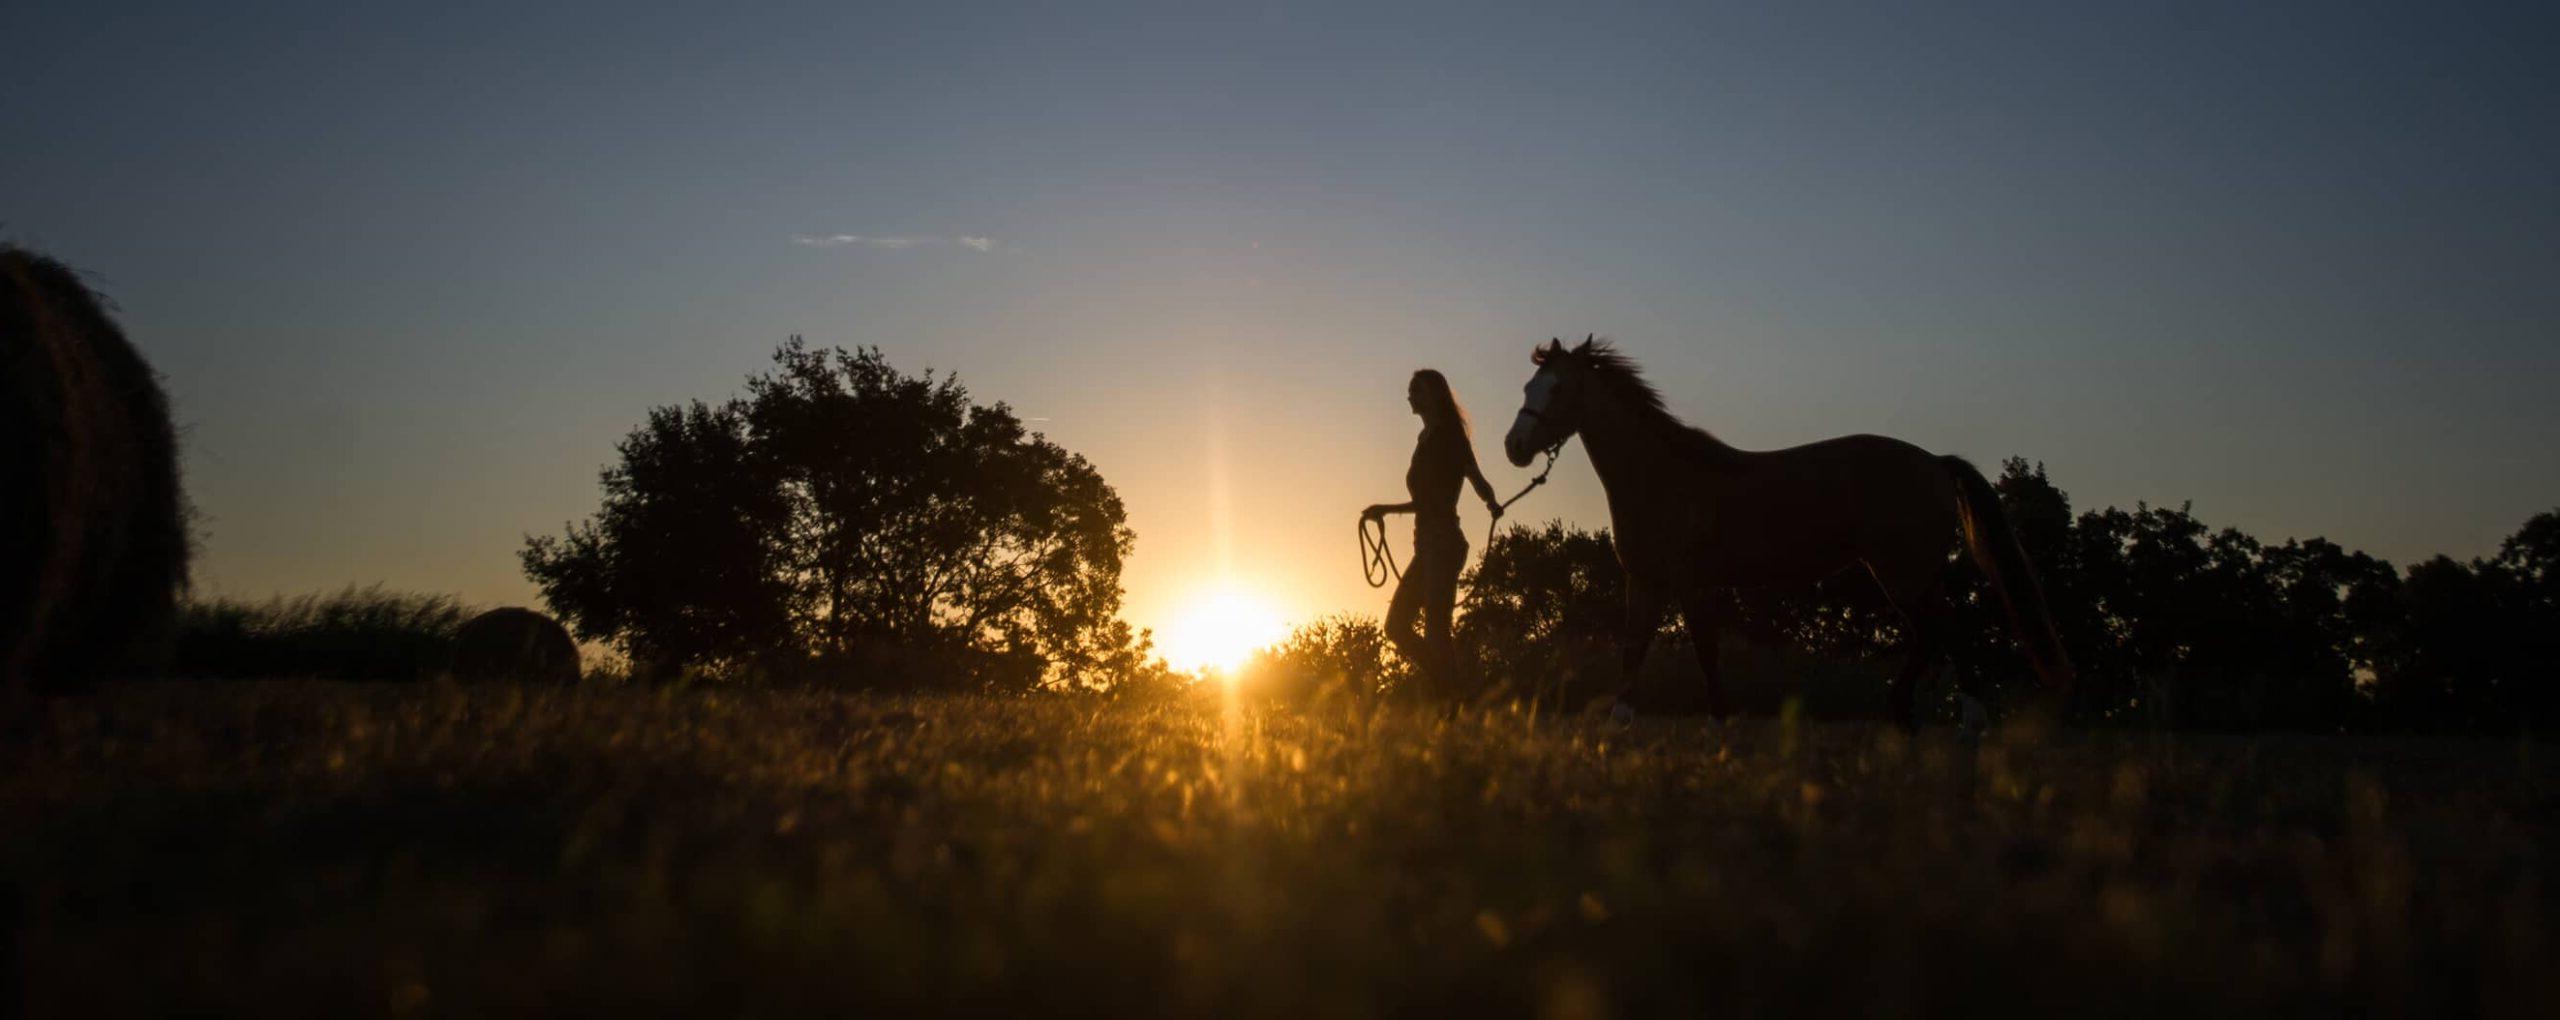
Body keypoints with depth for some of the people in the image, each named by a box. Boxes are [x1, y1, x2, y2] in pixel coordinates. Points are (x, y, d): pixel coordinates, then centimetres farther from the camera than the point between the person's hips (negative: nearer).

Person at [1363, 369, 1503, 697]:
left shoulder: (1447, 436, -7)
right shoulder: (1428, 439, 18)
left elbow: (1477, 480, -16)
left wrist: (1492, 504, -35)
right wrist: (1385, 510, 32)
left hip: (1443, 543, -10)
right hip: (1428, 546, 10)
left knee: (1435, 630, -13)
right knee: (1397, 626, 10)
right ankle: (1444, 686, 15)